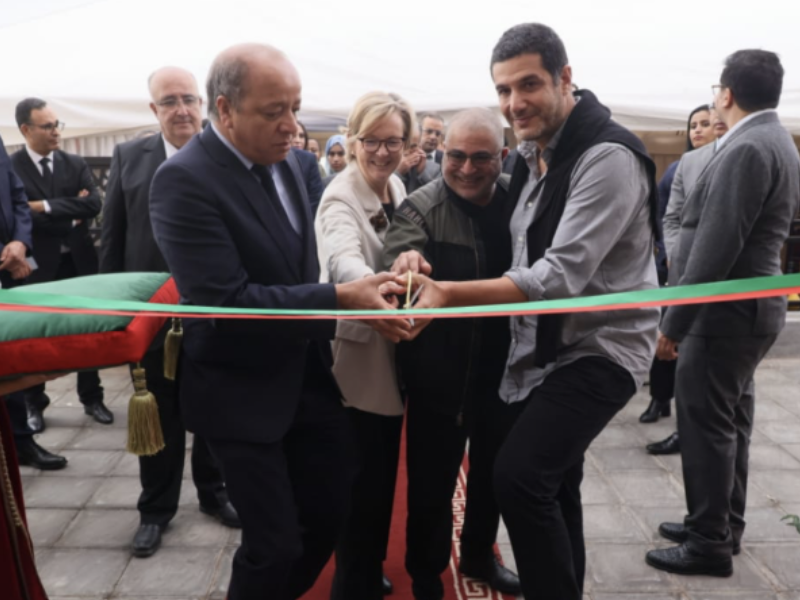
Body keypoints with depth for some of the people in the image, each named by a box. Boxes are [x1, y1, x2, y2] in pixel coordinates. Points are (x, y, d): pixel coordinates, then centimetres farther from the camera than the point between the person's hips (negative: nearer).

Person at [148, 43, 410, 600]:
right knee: (274, 543, 4)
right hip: (244, 392, -7)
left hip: (310, 376, 7)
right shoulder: (184, 180, -20)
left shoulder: (284, 160, 3)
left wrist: (363, 286, 1)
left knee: (333, 513, 16)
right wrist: (340, 297, -29)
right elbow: (224, 301, -27)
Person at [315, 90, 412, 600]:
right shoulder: (341, 199, -20)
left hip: (390, 350, 8)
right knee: (364, 481, 1)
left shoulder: (397, 187, 4)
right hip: (358, 354, -8)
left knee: (384, 473, 20)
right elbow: (343, 259, -42)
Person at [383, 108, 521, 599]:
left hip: (506, 368, 4)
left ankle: (480, 554, 49)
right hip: (441, 374, -4)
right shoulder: (420, 208, -13)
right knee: (432, 482, 11)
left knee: (494, 473, 23)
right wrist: (405, 269, -51)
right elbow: (400, 269, -28)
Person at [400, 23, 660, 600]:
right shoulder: (531, 155, 8)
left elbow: (562, 275, -27)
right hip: (543, 347, 8)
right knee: (552, 485, 17)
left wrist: (449, 293, -31)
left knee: (520, 474, -19)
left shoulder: (609, 157, -20)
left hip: (600, 347, -8)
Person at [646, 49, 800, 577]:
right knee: (730, 422, 17)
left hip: (725, 312, -10)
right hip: (748, 308, 10)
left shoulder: (747, 148, -19)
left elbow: (716, 247, -24)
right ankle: (724, 525, 30)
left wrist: (674, 322, -19)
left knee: (706, 426, -1)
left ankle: (710, 543, 12)